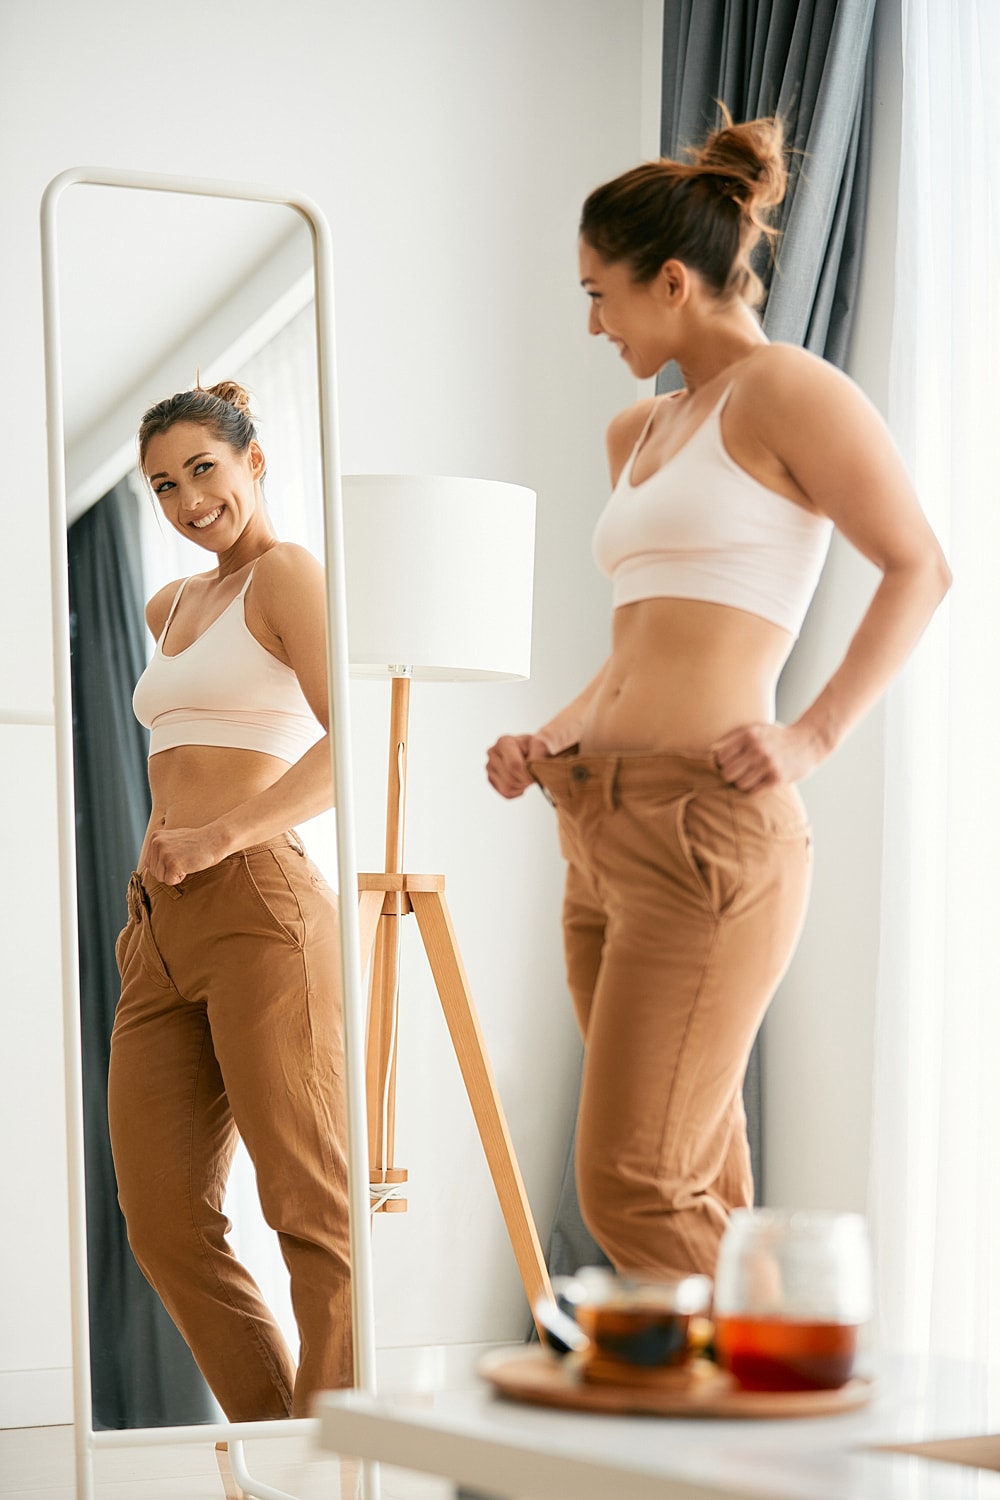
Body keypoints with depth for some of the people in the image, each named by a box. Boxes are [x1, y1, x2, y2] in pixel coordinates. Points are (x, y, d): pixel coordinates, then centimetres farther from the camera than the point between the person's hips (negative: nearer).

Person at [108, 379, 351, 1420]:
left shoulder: (285, 572, 0)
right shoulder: (176, 603, 23)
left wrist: (217, 837, -21)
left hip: (255, 906, -8)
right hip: (160, 932, 8)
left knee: (312, 1211, -7)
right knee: (165, 1225, 3)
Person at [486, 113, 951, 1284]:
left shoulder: (783, 391, -3)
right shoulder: (639, 431, 21)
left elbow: (919, 568, -6)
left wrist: (814, 734, -15)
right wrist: (552, 744, 13)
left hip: (706, 832, -8)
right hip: (603, 835, 8)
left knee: (635, 1191, -11)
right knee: (703, 1194, 9)